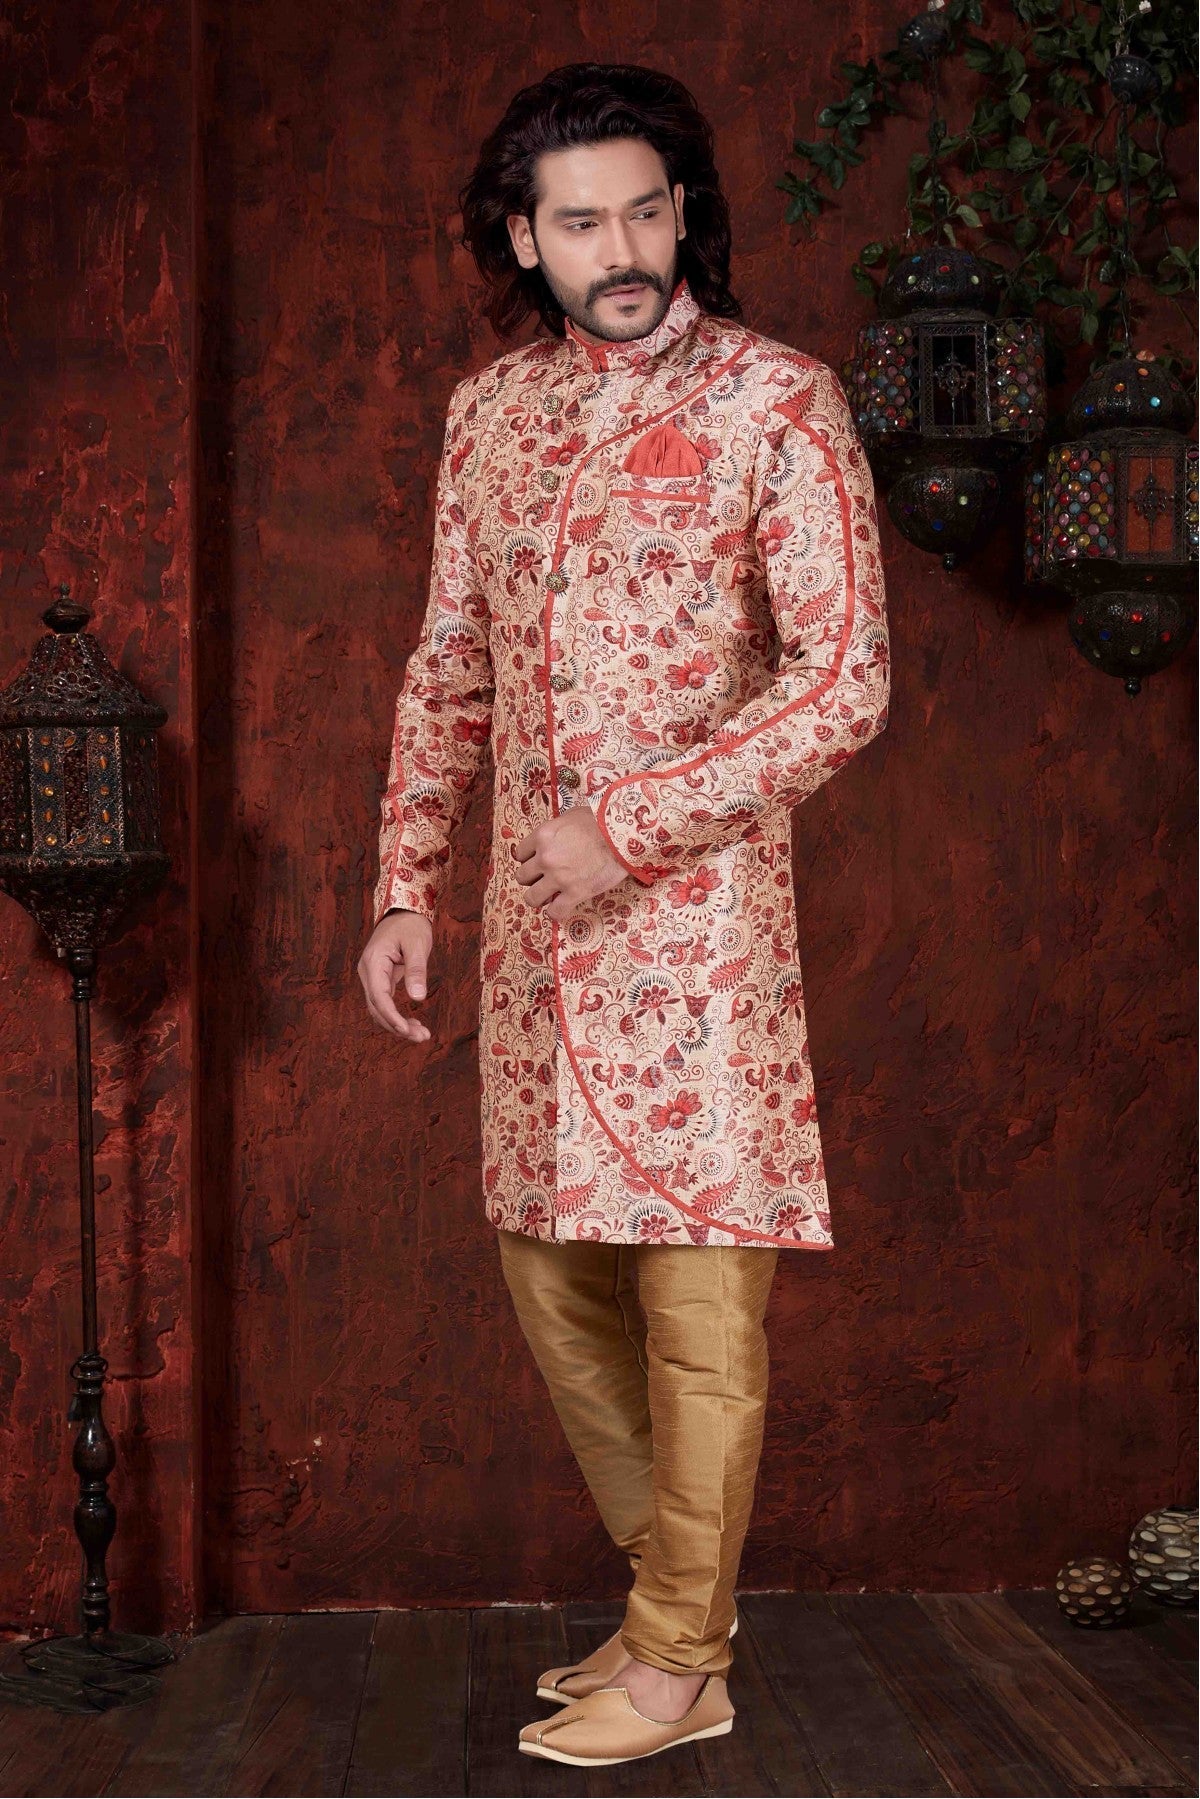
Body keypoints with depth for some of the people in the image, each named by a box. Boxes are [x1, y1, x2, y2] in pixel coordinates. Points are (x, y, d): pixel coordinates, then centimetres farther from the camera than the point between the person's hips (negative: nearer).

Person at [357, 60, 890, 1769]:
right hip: (535, 926, 6)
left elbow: (847, 680, -11)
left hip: (693, 912, -6)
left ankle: (681, 1664, 14)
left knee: (696, 1293, 0)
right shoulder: (490, 412, 11)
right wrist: (405, 892, 9)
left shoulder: (778, 402, -6)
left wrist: (628, 823, -16)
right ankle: (675, 1595, 29)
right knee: (554, 1275, 12)